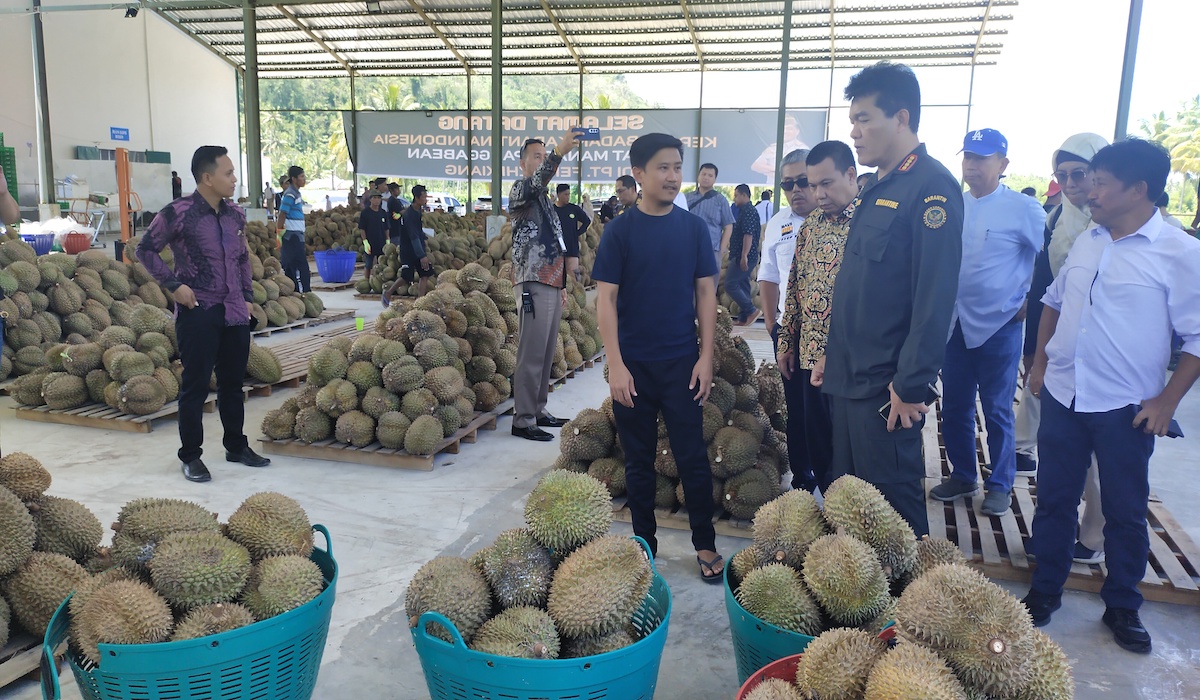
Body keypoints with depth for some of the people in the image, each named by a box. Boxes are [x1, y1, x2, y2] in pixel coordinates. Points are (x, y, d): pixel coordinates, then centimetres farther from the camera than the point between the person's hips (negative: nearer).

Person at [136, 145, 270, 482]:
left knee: (233, 382, 15)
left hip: (235, 313, 6)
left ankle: (236, 446, 28)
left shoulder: (235, 214, 7)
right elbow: (146, 249, -4)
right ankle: (190, 455, 14)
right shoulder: (178, 213, -11)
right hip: (198, 313, -6)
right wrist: (174, 284, -12)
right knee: (196, 386, 1)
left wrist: (247, 296, 13)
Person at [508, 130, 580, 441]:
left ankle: (538, 410, 20)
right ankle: (523, 419, -4)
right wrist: (560, 152, -44)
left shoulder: (546, 200, 23)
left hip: (552, 284, 9)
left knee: (546, 353, 11)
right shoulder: (520, 190, -3)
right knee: (531, 354, -9)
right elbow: (537, 181, -29)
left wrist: (562, 286, 22)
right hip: (533, 285, -9)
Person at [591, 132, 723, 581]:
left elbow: (705, 294, 5)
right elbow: (606, 299, -5)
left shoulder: (694, 228, 3)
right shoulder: (620, 230, -3)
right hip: (633, 365, -1)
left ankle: (705, 545, 19)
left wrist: (706, 356, -2)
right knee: (638, 460, 10)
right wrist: (615, 365, -11)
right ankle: (644, 544, 24)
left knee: (693, 456, 4)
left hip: (682, 362, 1)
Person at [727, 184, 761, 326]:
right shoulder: (745, 210, 18)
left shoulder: (748, 211, -13)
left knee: (730, 284, -10)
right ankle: (743, 318, 13)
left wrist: (744, 256, -27)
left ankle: (751, 311, -8)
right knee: (742, 286, 10)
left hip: (743, 257, -10)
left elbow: (748, 235, -22)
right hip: (741, 256, 10)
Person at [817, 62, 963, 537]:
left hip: (888, 388, -9)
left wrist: (910, 386, -22)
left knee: (894, 499, 3)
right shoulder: (877, 189, 15)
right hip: (850, 379, 9)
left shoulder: (931, 187, -14)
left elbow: (935, 297, -21)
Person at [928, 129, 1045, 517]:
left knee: (997, 411, 7)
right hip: (955, 324, 4)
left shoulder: (1023, 209, -7)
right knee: (954, 408, 12)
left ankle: (1000, 484, 22)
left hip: (999, 327, -4)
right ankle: (963, 475, 29)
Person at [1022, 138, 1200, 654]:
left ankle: (1122, 608, 28)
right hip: (1063, 396, 5)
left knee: (1126, 511, 10)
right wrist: (1040, 362, 13)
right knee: (1053, 499, 13)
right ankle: (1044, 591, 29)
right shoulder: (1086, 242, 6)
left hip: (1126, 408, -4)